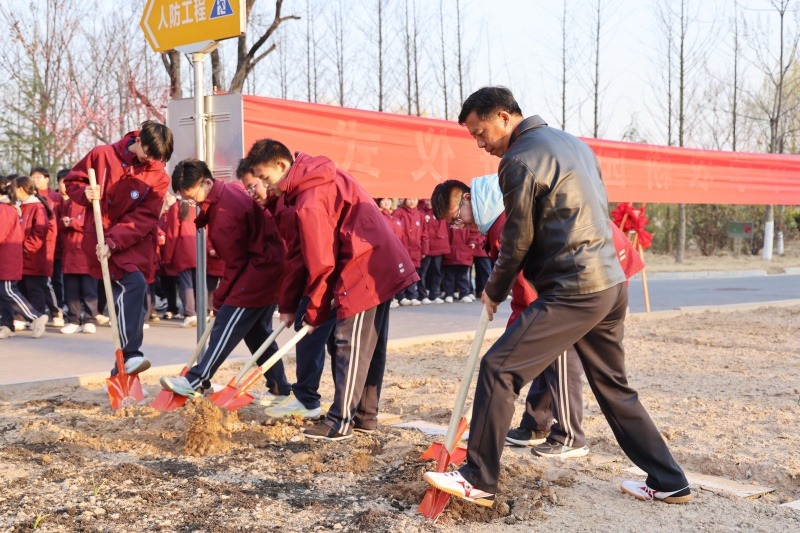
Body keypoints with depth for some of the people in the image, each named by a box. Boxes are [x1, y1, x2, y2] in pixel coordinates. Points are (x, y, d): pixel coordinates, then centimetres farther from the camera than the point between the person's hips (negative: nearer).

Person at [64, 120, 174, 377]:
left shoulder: (159, 177, -4)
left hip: (136, 243, 4)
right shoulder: (102, 155, -5)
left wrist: (113, 243, -23)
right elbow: (72, 181, 6)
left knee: (135, 298, 5)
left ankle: (123, 368, 18)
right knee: (133, 283, -25)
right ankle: (130, 354, -24)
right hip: (101, 238, -3)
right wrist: (85, 193, -17)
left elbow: (142, 219, -12)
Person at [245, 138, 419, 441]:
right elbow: (298, 252, 14)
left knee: (351, 346, -3)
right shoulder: (308, 185, 13)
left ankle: (341, 422, 4)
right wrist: (288, 305, 14)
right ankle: (366, 415, 23)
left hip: (365, 271, -10)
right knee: (370, 347, 14)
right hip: (383, 266, 10)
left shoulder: (309, 200, -19)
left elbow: (322, 263, -17)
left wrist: (314, 312, -3)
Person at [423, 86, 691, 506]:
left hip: (573, 293, -9)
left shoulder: (519, 160, -10)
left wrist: (494, 292, 9)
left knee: (498, 369, -4)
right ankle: (668, 482, 25)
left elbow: (518, 241, -7)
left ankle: (479, 481, 0)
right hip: (613, 284, 9)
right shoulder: (573, 142, 17)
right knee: (614, 387, 19)